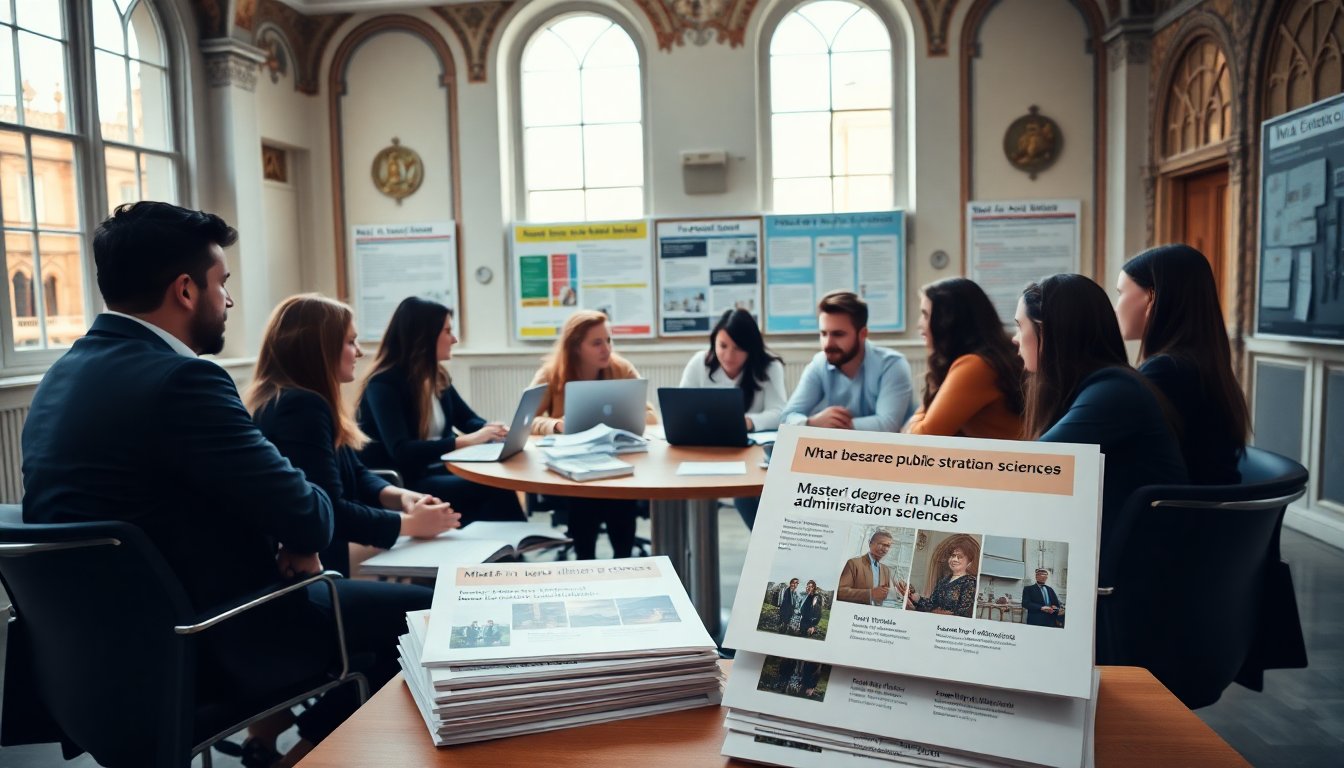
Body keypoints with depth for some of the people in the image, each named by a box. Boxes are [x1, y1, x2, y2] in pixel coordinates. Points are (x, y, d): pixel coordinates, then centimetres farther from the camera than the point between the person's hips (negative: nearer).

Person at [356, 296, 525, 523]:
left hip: (437, 470, 7)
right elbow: (401, 451, -26)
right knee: (493, 489, -27)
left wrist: (491, 429, -6)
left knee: (498, 481, -24)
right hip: (402, 483, -7)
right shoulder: (384, 384, -14)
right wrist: (465, 441, -29)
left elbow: (468, 420, 18)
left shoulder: (437, 376, 9)